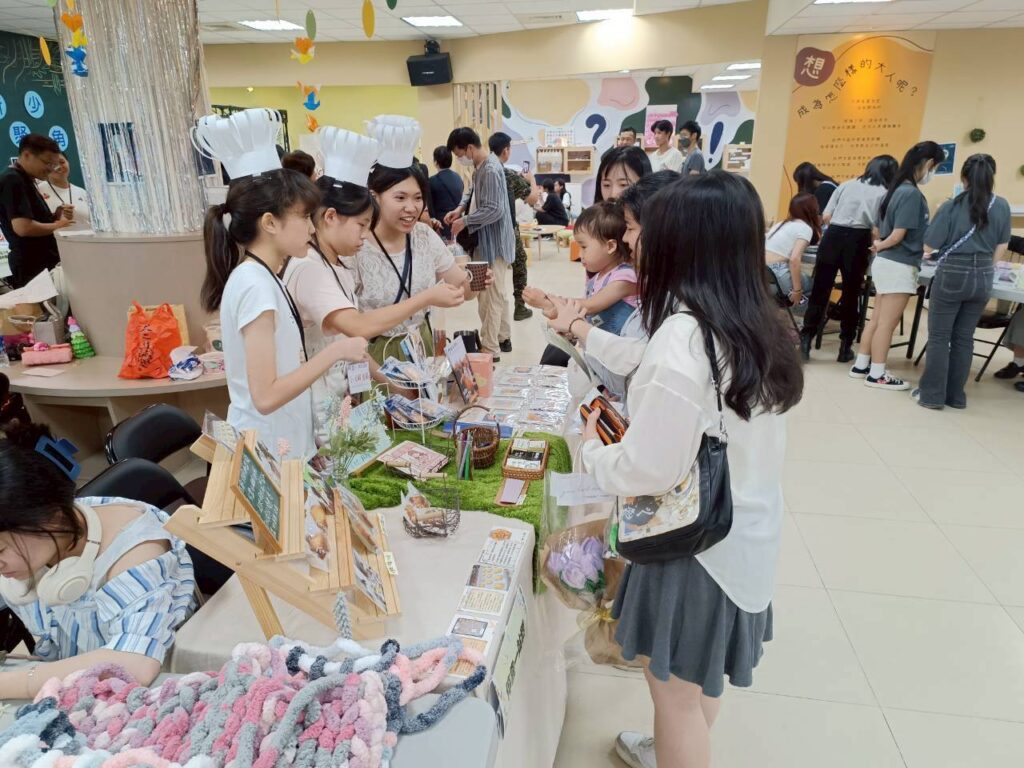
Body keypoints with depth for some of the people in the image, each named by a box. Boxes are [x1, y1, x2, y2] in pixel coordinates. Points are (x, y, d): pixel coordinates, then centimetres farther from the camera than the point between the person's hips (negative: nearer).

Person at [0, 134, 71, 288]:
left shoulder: (24, 181, 17)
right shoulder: (13, 181, -14)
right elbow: (23, 227, -25)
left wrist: (56, 216, 3)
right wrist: (57, 225, -11)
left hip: (44, 263, 10)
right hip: (33, 267, -10)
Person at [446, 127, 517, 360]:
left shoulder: (490, 170, -22)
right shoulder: (483, 165, 9)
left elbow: (494, 210, -26)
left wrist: (465, 221, -18)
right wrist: (461, 209, 4)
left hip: (493, 242, -10)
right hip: (489, 240, 10)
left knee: (489, 296, -5)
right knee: (498, 292, 18)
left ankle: (490, 349, 2)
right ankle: (503, 338, 30)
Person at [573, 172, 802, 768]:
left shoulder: (685, 335, -28)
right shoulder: (757, 323, -1)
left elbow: (648, 470, -25)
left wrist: (593, 450, -4)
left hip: (698, 541, -9)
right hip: (745, 531, 9)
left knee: (675, 685, 13)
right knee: (702, 674, 28)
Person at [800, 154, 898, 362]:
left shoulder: (846, 185, 15)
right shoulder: (884, 194, 6)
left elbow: (825, 217, 9)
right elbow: (879, 230, -3)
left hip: (832, 237, 2)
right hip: (857, 242, -2)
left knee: (820, 291, 3)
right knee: (851, 295, 8)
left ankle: (805, 341, -1)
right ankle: (845, 348, 14)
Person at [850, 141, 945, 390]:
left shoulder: (896, 189, 11)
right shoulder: (912, 194, -16)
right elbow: (897, 236, -17)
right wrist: (880, 246, -1)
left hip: (886, 263, 9)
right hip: (899, 266, -9)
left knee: (877, 319, 14)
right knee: (887, 323, -2)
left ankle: (861, 366, 21)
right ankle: (877, 375, 6)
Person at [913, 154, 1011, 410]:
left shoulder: (952, 206, -11)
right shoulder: (1002, 206, 2)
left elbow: (929, 247, -11)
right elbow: (1002, 246, 10)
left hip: (952, 276, -4)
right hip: (982, 279, 4)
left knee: (939, 337, 3)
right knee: (964, 338, 12)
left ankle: (932, 394, 5)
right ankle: (956, 395, 18)